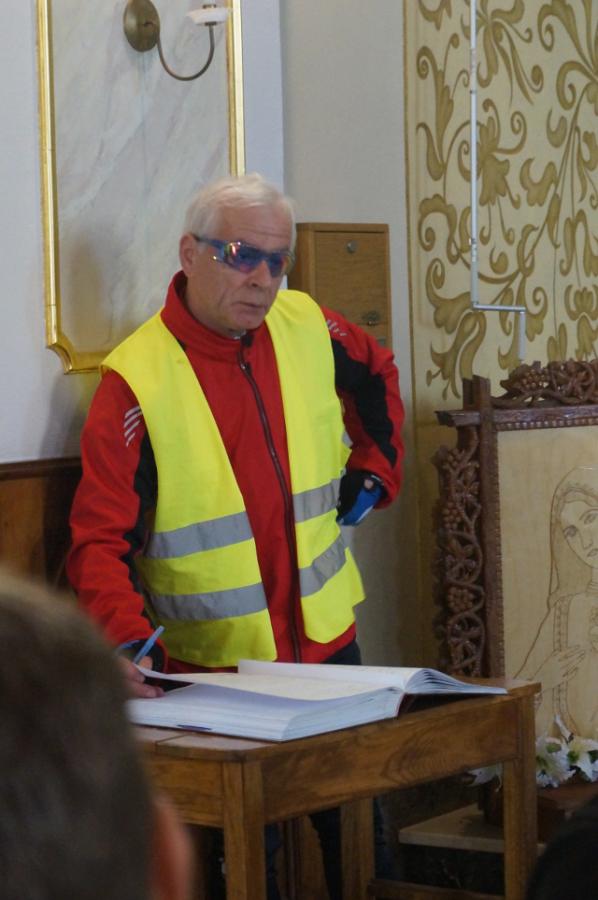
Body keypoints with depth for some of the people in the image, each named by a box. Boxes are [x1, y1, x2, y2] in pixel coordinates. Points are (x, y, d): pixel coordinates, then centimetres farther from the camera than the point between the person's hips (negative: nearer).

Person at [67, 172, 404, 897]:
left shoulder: (308, 328, 1)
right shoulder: (136, 379, -15)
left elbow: (376, 377, 25)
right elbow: (101, 539, -19)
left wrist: (374, 470, 15)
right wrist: (128, 639, -33)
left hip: (328, 645, 5)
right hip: (211, 667, -5)